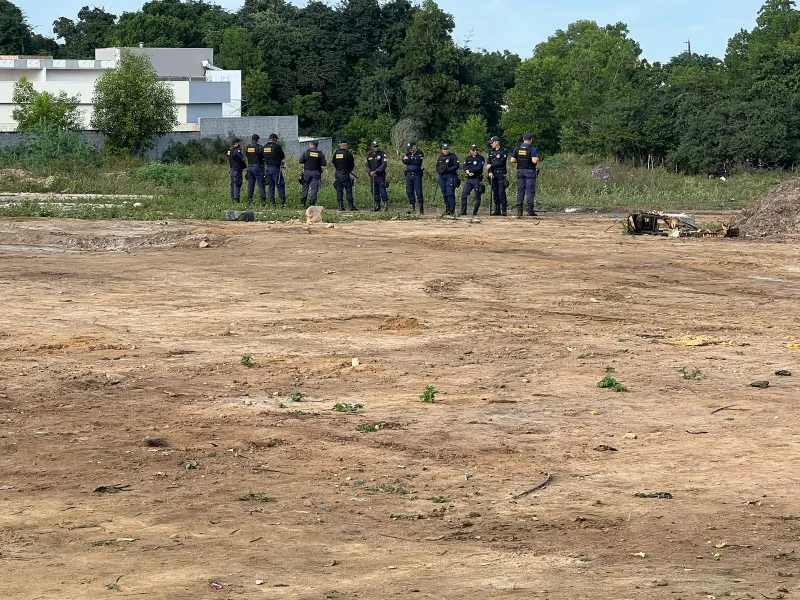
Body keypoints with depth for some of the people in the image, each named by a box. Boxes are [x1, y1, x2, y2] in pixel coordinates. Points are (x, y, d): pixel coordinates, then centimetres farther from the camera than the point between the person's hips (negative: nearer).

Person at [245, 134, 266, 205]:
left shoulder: (247, 147, 4)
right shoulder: (260, 147, -12)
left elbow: (245, 156, 12)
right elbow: (265, 156, -6)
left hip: (249, 167, 5)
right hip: (258, 167, -5)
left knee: (250, 184, 12)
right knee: (261, 185, -3)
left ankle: (249, 200, 12)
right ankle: (263, 201, -7)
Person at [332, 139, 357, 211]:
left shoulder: (336, 153, 6)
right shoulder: (348, 153, -8)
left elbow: (334, 163, 14)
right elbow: (352, 164, -2)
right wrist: (349, 170, 15)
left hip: (338, 173, 4)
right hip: (345, 174, -4)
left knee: (339, 190, 7)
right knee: (348, 190, -1)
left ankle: (340, 206, 3)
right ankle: (351, 206, -4)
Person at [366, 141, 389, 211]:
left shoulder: (381, 154, -4)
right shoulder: (369, 155, 9)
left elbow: (384, 164, -12)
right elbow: (367, 165, 10)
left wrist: (376, 171, -18)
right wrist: (370, 172, -10)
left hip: (381, 175, -4)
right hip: (373, 176, 4)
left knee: (382, 189, -12)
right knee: (374, 191, 5)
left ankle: (386, 204, -9)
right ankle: (377, 205, 12)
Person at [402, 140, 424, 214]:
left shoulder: (420, 153, -2)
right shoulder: (408, 154, 14)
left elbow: (417, 162, -16)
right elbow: (404, 161, 0)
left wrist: (408, 160, -4)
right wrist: (413, 161, -14)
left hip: (417, 175, -6)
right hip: (409, 175, 6)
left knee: (418, 192, -8)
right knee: (409, 192, 4)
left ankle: (421, 208, -4)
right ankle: (412, 208, 10)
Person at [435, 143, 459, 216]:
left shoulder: (453, 156, -1)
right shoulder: (440, 157, 17)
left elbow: (456, 166, -7)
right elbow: (437, 167, 22)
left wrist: (447, 169, -17)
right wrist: (439, 170, 0)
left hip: (450, 176, -6)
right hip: (442, 177, 6)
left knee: (450, 193, -13)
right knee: (444, 194, 8)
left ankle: (452, 210, -13)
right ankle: (447, 209, 16)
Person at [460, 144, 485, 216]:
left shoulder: (480, 158, -1)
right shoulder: (468, 159, 14)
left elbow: (479, 168, -14)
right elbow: (465, 168, 2)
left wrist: (470, 170, -11)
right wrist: (469, 172, -18)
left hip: (477, 180, -4)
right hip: (469, 179, 4)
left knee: (477, 196, -2)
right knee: (463, 195, -4)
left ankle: (475, 212, 5)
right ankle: (463, 211, 0)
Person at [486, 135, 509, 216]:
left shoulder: (504, 151, -4)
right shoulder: (491, 152, 15)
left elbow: (501, 163, -15)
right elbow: (489, 164, 9)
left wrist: (491, 165, -13)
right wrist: (490, 172, -6)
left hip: (501, 173, -6)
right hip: (493, 174, 6)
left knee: (501, 192, -11)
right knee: (495, 192, 6)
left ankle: (504, 209, -11)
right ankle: (497, 210, 9)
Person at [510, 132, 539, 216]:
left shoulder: (517, 149, 4)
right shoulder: (532, 149, -10)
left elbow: (512, 160, 3)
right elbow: (534, 161, -19)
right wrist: (537, 158, 3)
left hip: (520, 171, 4)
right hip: (530, 171, -4)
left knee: (520, 190, 7)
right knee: (530, 190, -1)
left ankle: (519, 210, 3)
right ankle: (530, 210, -5)